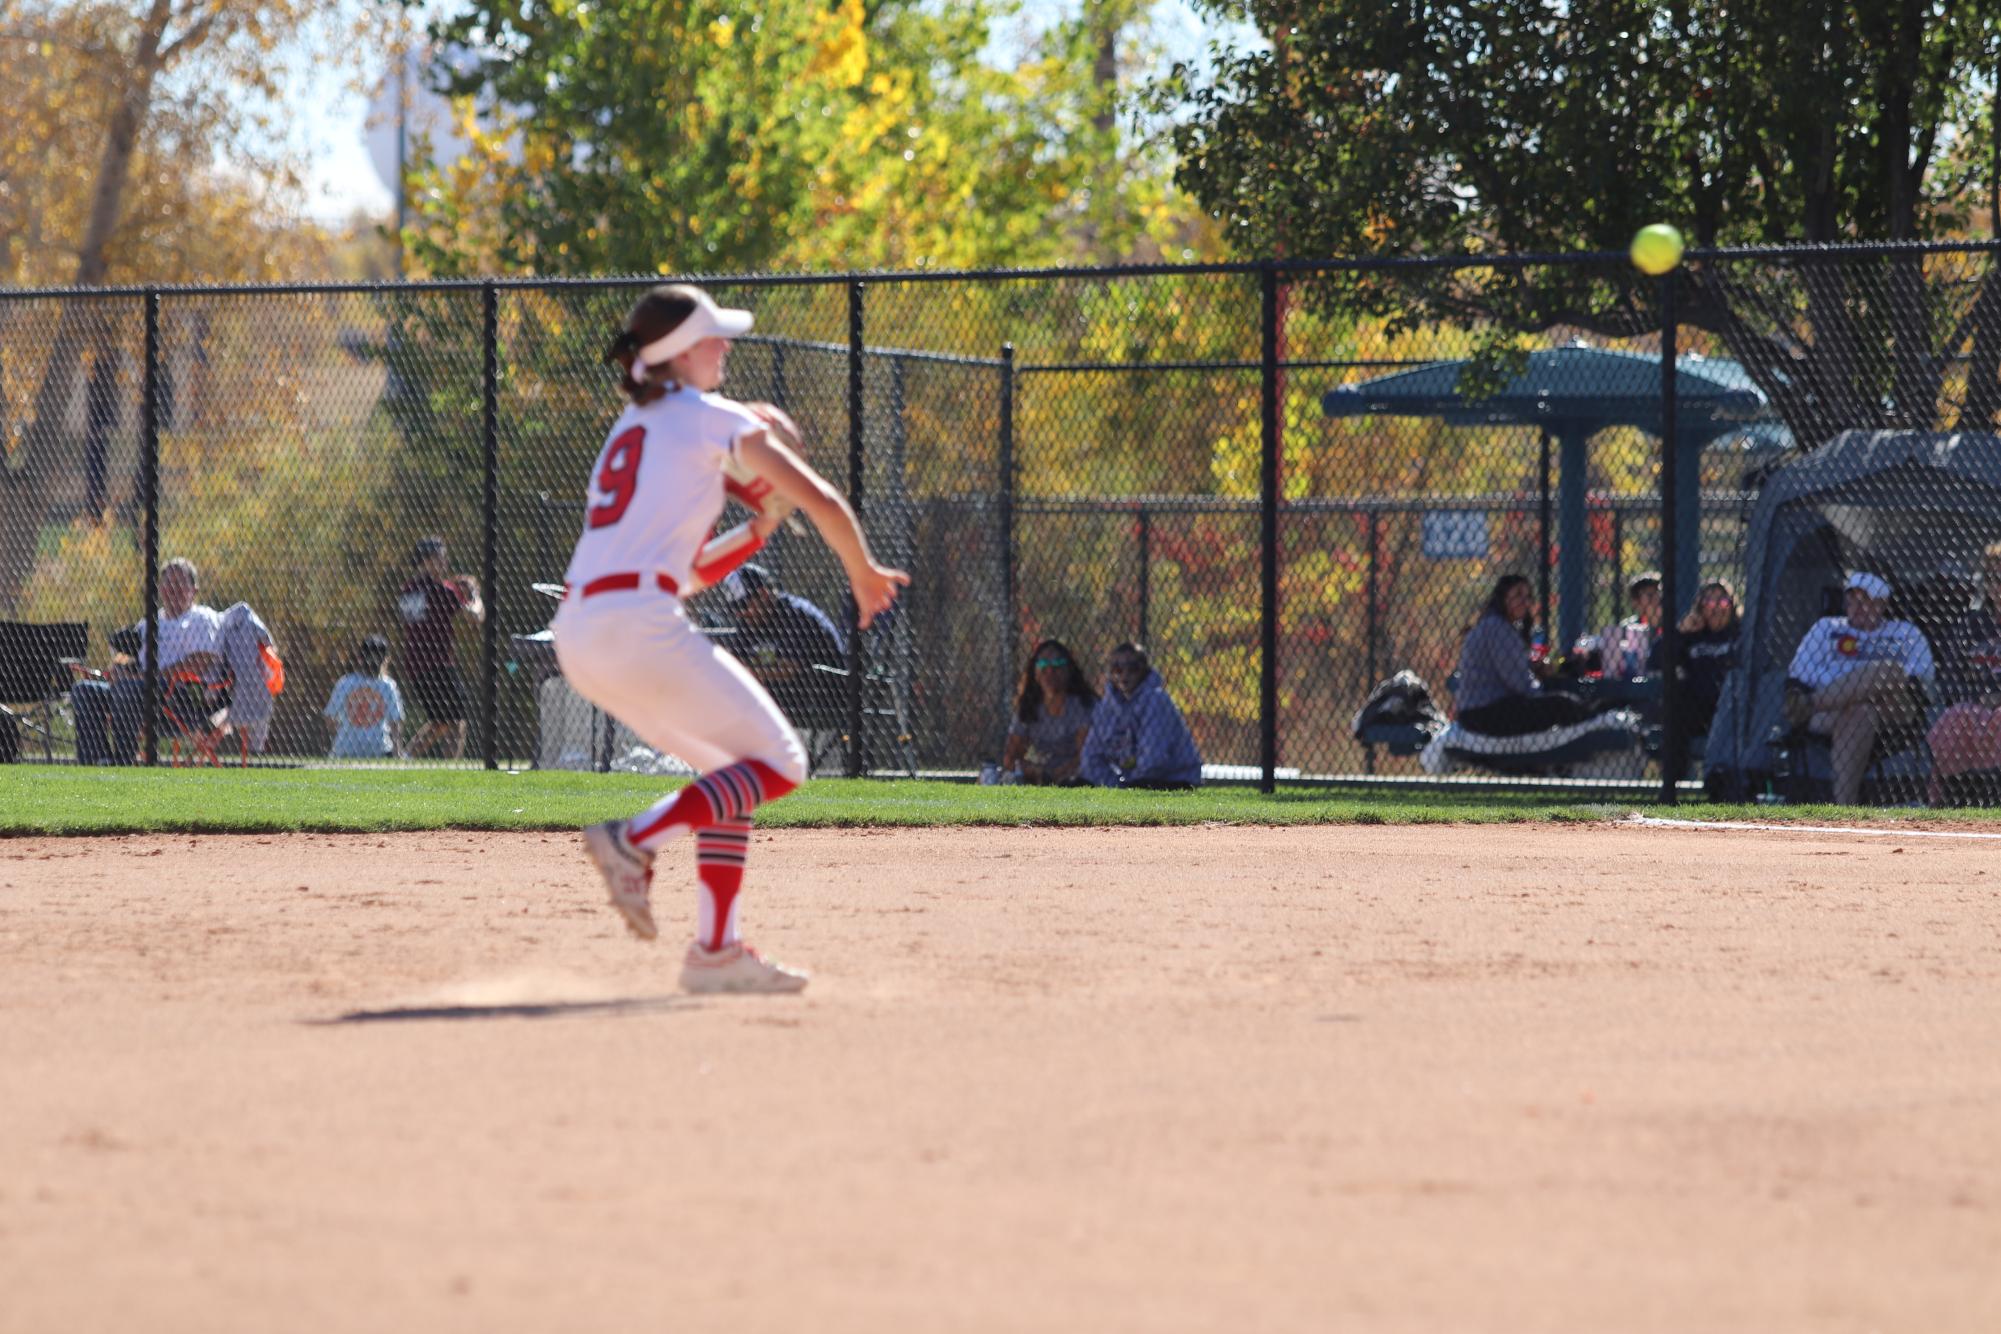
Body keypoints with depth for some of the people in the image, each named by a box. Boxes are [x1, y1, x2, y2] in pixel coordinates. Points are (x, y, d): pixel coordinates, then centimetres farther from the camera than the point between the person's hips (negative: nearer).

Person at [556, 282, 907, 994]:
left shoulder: (631, 423, 25)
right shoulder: (710, 416, 2)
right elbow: (818, 499, -1)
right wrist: (866, 576, 14)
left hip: (576, 633, 8)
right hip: (640, 623, -8)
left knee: (735, 771, 18)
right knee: (779, 763, -1)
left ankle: (716, 950, 9)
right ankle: (636, 839, -16)